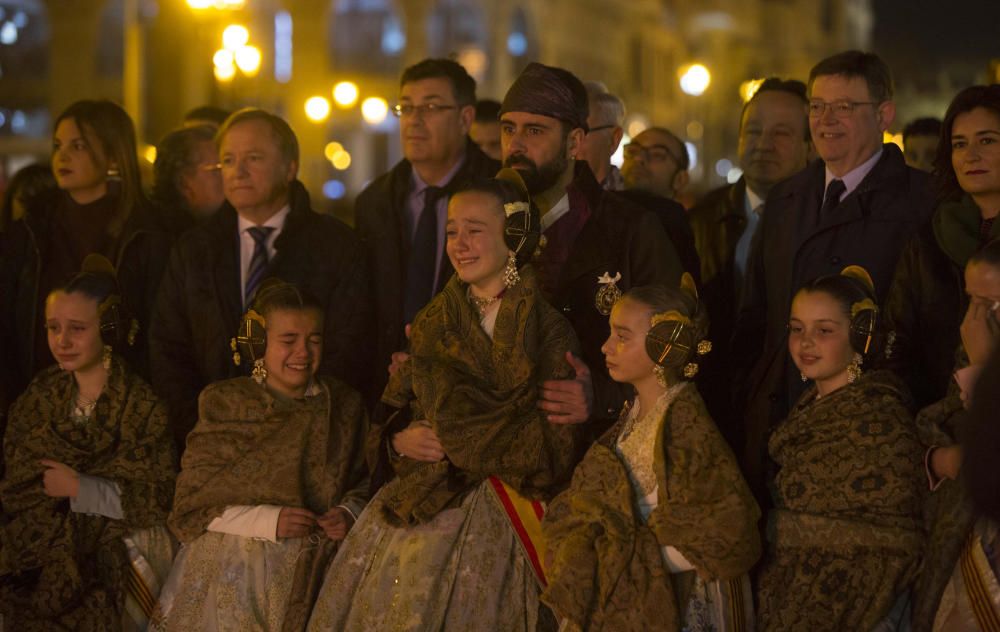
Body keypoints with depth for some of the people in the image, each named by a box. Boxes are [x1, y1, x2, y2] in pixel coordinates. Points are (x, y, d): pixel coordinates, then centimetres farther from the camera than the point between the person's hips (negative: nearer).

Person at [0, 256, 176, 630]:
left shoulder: (140, 405, -5)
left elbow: (156, 500, -7)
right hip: (44, 546, 3)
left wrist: (80, 488, -11)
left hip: (118, 547, -3)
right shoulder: (38, 398, 7)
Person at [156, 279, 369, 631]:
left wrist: (350, 512, -9)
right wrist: (269, 521, -14)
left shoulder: (344, 405, 8)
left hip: (314, 573, 2)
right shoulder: (225, 405, 0)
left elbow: (362, 483, 14)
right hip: (232, 572, -2)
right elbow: (192, 505, -3)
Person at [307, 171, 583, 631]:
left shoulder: (547, 330, 0)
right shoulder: (432, 324, 15)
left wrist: (460, 441, -8)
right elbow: (387, 418, 15)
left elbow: (555, 451, -7)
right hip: (427, 503, 4)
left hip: (496, 518, -4)